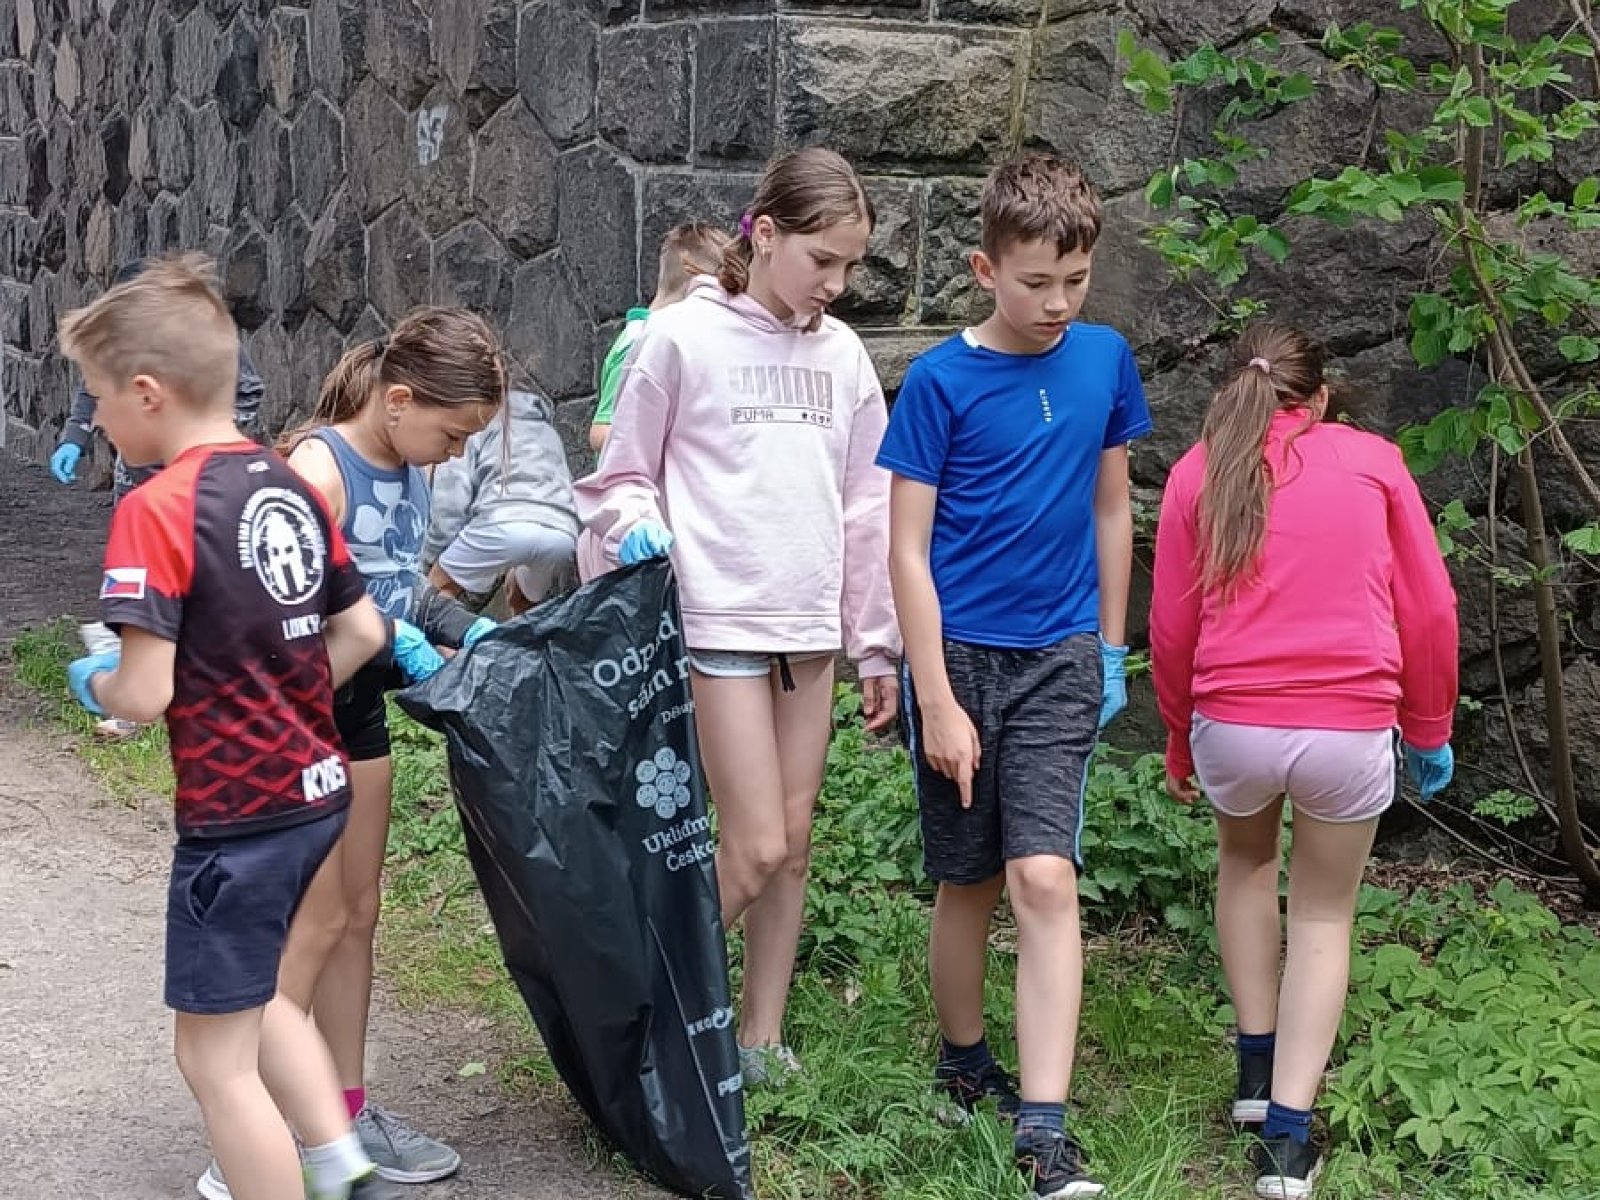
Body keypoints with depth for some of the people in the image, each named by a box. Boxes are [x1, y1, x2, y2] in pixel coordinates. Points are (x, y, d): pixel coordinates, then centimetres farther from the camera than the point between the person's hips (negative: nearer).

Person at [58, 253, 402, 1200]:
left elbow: (145, 695, -22)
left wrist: (94, 684, -1)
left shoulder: (157, 510, -19)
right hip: (318, 790, 8)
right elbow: (362, 633, 9)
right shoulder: (291, 488, 4)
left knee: (215, 1056, 7)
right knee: (250, 992, 29)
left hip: (236, 818, -8)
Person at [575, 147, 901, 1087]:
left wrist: (881, 650, 12)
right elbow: (622, 478, 2)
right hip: (722, 622, -5)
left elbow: (867, 510, 12)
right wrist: (637, 527, -21)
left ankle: (762, 1036, 23)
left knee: (795, 844, 10)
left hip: (811, 629, 5)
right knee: (756, 848, -9)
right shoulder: (685, 339, -6)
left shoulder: (841, 354, 8)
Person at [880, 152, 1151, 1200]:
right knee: (970, 879, 9)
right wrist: (936, 701, -12)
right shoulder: (941, 381, -9)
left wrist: (1112, 649, 13)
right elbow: (908, 549, -9)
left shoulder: (1105, 359, 2)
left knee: (1044, 877, -10)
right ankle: (964, 1063, 32)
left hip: (1060, 660, 2)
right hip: (961, 652, -2)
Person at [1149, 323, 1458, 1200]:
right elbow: (1430, 612, 5)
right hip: (1351, 730, -1)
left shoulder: (1200, 472, 8)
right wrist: (1429, 731, 17)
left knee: (1246, 860, 32)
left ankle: (1257, 1068, 30)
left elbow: (1171, 627, 7)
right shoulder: (1373, 460, 7)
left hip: (1232, 723, 1)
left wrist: (1178, 744, 21)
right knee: (1323, 915, 18)